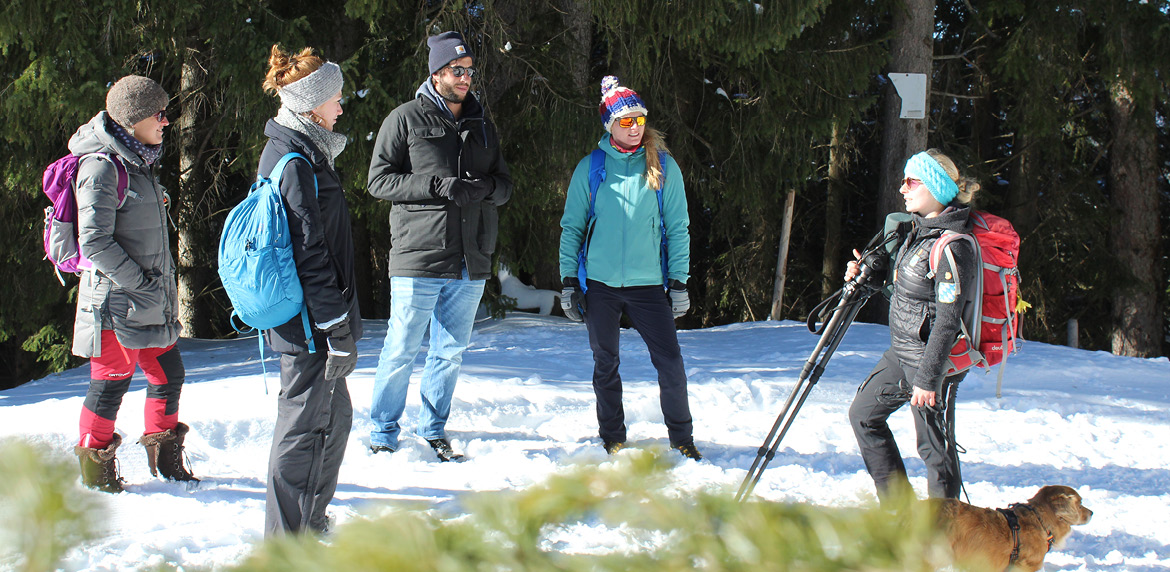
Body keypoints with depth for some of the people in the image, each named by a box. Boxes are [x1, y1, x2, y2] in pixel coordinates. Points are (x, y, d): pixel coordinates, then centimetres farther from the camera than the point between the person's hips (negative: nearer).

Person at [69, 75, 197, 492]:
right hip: (116, 300, -9)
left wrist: (163, 280, 18)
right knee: (112, 379, -1)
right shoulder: (101, 167, -17)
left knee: (168, 374, 12)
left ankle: (165, 458, 27)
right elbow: (94, 243, -22)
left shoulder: (139, 161, 13)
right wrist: (141, 282, -18)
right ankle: (93, 469, 12)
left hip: (151, 299, 9)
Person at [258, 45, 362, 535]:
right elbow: (309, 254, -22)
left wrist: (340, 323, 23)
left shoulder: (292, 151, 14)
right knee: (305, 425, -3)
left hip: (304, 319, 10)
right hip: (308, 324, -10)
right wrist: (338, 330, -20)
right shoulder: (295, 161, -19)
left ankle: (310, 524, 32)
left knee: (334, 416, 20)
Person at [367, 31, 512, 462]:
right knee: (402, 350, -2)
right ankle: (383, 435, 9)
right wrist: (439, 187, -17)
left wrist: (485, 188, -8)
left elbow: (505, 185, 17)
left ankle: (433, 430, 24)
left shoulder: (482, 127, 16)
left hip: (470, 262, 5)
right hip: (418, 259, -5)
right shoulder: (406, 119, 0)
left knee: (451, 352, 11)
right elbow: (380, 179, -5)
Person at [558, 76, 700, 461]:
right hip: (600, 284, 1)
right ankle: (612, 439, 21)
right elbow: (572, 227, 7)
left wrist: (679, 283, 0)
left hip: (647, 284, 0)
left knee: (671, 364, -7)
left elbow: (678, 228, 6)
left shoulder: (663, 167, 3)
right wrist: (569, 281, 2)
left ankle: (682, 439, 8)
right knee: (605, 366, 7)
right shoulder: (590, 168, 3)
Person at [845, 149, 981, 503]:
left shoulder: (953, 248, -23)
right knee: (863, 414, 18)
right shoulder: (919, 229, 6)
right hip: (902, 351, 11)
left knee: (932, 442, -3)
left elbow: (947, 321, -24)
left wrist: (927, 377, -24)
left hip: (933, 356, -11)